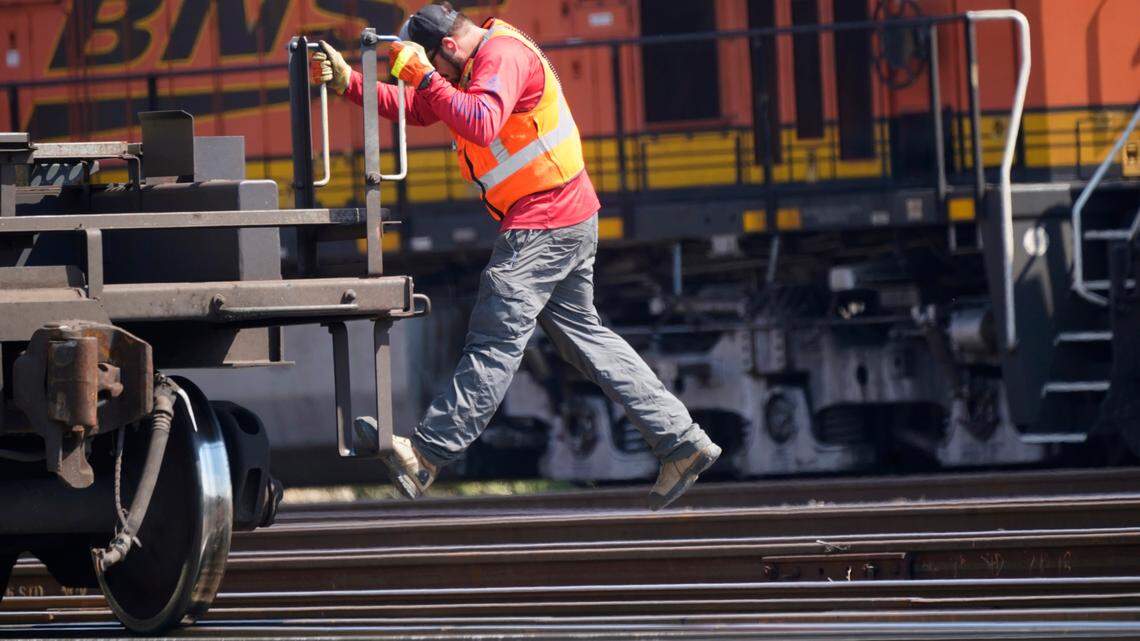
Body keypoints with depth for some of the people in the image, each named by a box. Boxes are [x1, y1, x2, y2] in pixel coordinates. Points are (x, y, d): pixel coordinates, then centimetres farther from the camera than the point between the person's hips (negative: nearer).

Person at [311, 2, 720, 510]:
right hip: (566, 221, 11)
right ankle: (681, 441, 11)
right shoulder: (472, 65, 16)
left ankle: (427, 454, -14)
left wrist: (424, 75, -28)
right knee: (582, 336, 12)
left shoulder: (504, 57, -16)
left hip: (544, 226, -11)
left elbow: (481, 124, -32)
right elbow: (411, 108, 17)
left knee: (495, 338, -11)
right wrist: (347, 82, 6)